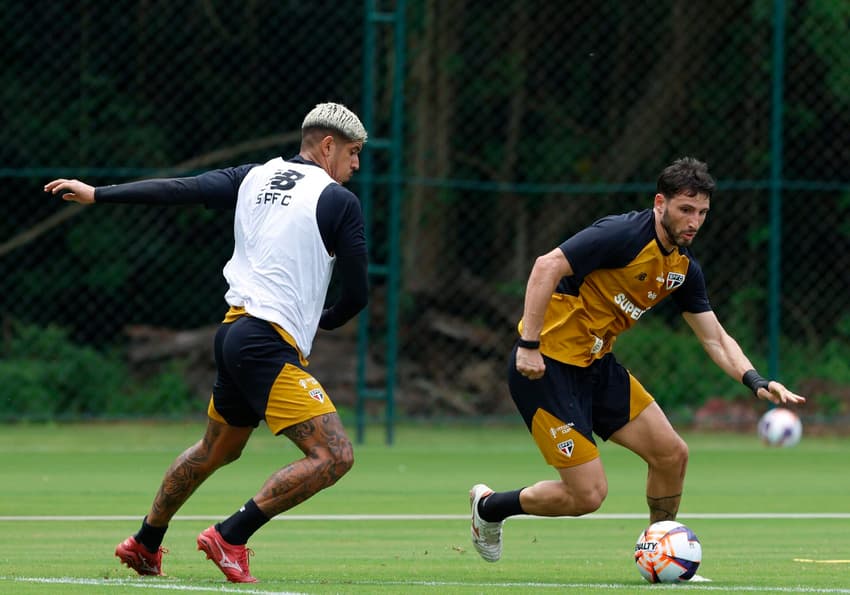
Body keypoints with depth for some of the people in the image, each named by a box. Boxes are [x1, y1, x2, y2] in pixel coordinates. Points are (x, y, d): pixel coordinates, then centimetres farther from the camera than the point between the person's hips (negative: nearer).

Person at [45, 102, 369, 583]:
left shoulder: (256, 177, 12)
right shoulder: (340, 202, -6)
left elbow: (181, 190, 10)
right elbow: (357, 293, -5)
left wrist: (97, 194, 16)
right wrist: (327, 321, 18)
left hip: (235, 330, 8)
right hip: (271, 343, -8)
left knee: (217, 449, 29)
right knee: (334, 456, -12)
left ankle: (145, 544, 39)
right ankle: (231, 537, -13)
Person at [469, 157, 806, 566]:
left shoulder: (684, 268, 6)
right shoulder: (624, 235, -20)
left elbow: (715, 339, 10)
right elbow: (547, 267, -25)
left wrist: (756, 382, -7)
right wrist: (528, 344, -29)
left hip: (597, 365, 9)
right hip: (545, 365, -9)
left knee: (671, 453, 3)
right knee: (588, 494, -9)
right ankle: (488, 506, 16)